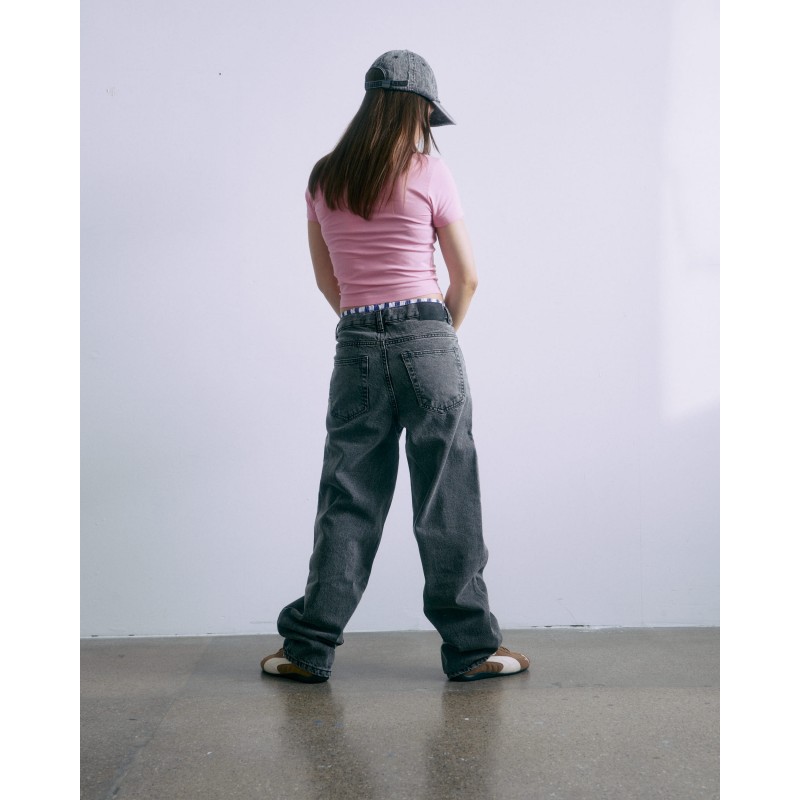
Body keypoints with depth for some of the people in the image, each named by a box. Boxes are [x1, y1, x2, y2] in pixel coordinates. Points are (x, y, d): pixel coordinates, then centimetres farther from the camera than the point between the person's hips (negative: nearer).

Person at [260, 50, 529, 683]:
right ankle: (470, 647, 13)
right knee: (446, 502, 4)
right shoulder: (428, 173, -1)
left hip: (356, 346, 3)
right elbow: (467, 276, 1)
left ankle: (309, 648, 14)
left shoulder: (323, 180, 10)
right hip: (425, 337, -3)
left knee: (348, 500, 10)